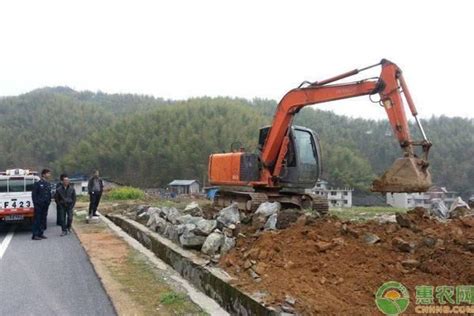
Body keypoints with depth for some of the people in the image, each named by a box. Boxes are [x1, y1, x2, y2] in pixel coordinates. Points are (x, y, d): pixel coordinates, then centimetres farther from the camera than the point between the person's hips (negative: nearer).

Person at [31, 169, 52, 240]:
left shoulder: (48, 184, 13)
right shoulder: (38, 184, -7)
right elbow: (34, 195, -9)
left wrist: (49, 202, 10)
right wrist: (36, 203, -13)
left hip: (45, 205, 7)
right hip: (39, 205, -7)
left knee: (43, 219, 10)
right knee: (37, 220, -4)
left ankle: (41, 233, 17)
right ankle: (35, 235, -1)